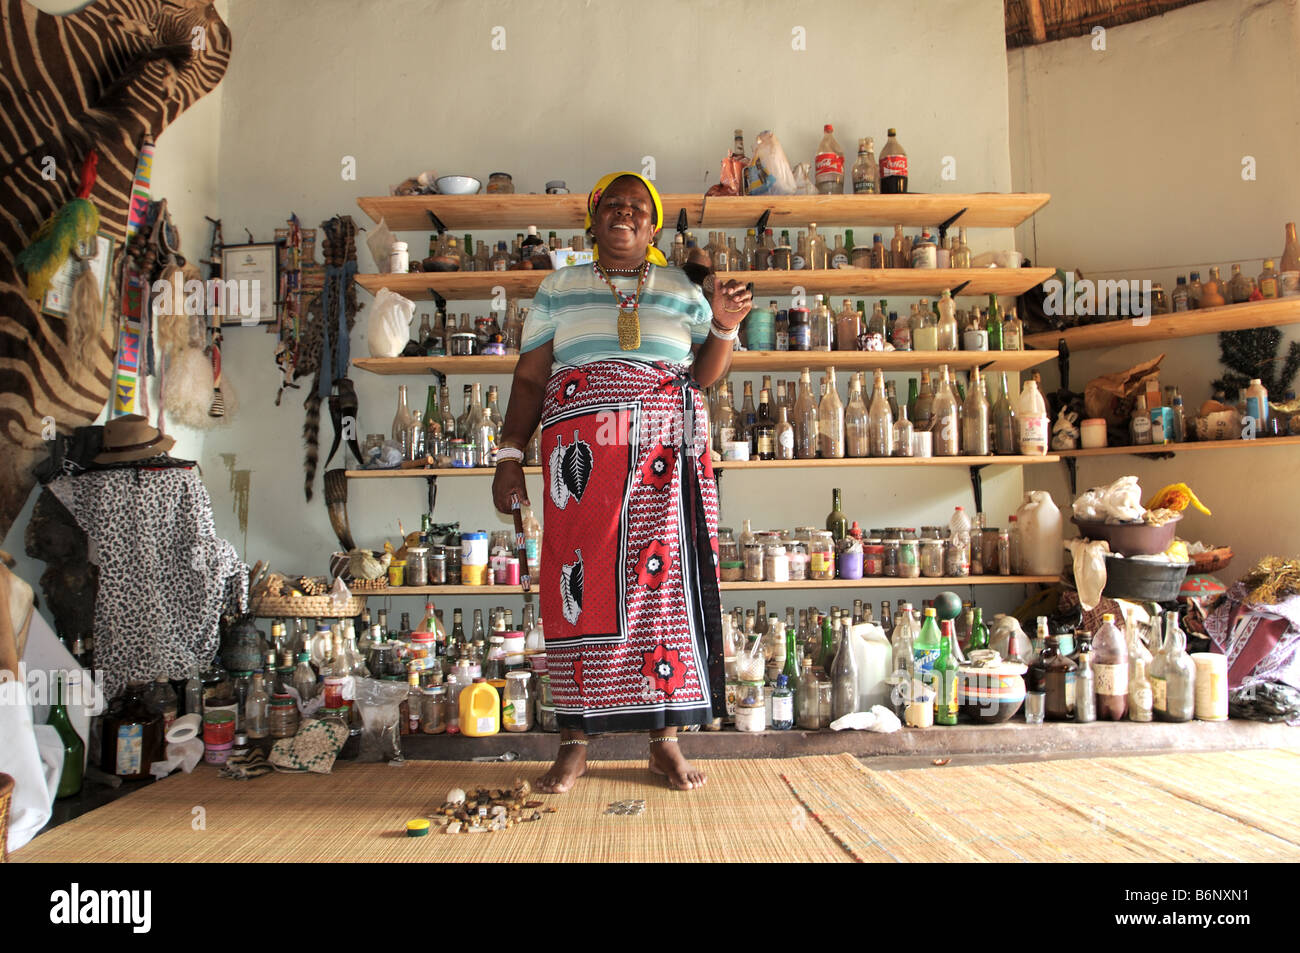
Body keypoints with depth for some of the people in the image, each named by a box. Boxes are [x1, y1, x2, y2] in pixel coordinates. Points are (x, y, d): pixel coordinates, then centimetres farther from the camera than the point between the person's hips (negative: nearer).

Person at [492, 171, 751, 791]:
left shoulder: (684, 290, 18)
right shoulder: (558, 289, 17)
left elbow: (704, 375, 14)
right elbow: (530, 378, 11)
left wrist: (725, 326, -3)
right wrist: (509, 455, 1)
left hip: (665, 457, 1)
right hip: (583, 453, 0)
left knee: (664, 580, -4)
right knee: (582, 583, -6)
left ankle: (665, 740, 6)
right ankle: (575, 742, 5)